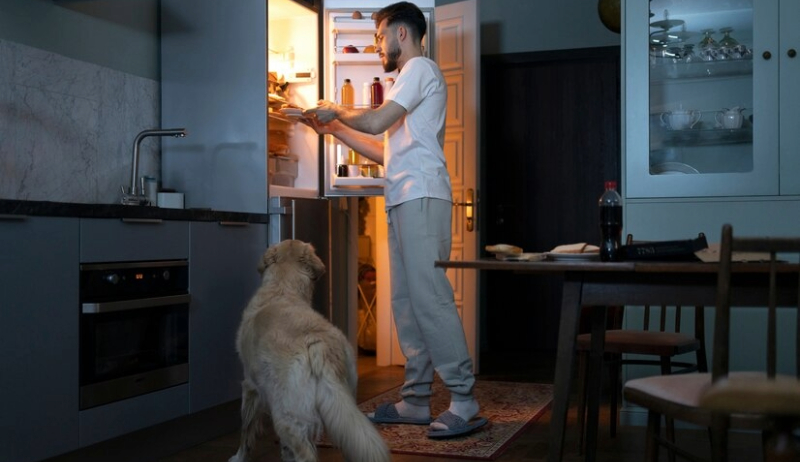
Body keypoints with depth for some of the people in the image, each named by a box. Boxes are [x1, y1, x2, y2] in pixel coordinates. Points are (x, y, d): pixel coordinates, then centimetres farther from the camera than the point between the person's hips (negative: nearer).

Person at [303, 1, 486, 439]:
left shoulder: (420, 68, -1)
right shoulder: (409, 78, 29)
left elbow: (374, 122, -13)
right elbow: (386, 150, 25)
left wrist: (336, 110, 5)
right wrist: (334, 129, 22)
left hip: (421, 198, -10)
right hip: (404, 201, 10)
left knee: (429, 297, -14)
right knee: (406, 301, 7)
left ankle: (464, 402, -13)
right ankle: (415, 400, 11)